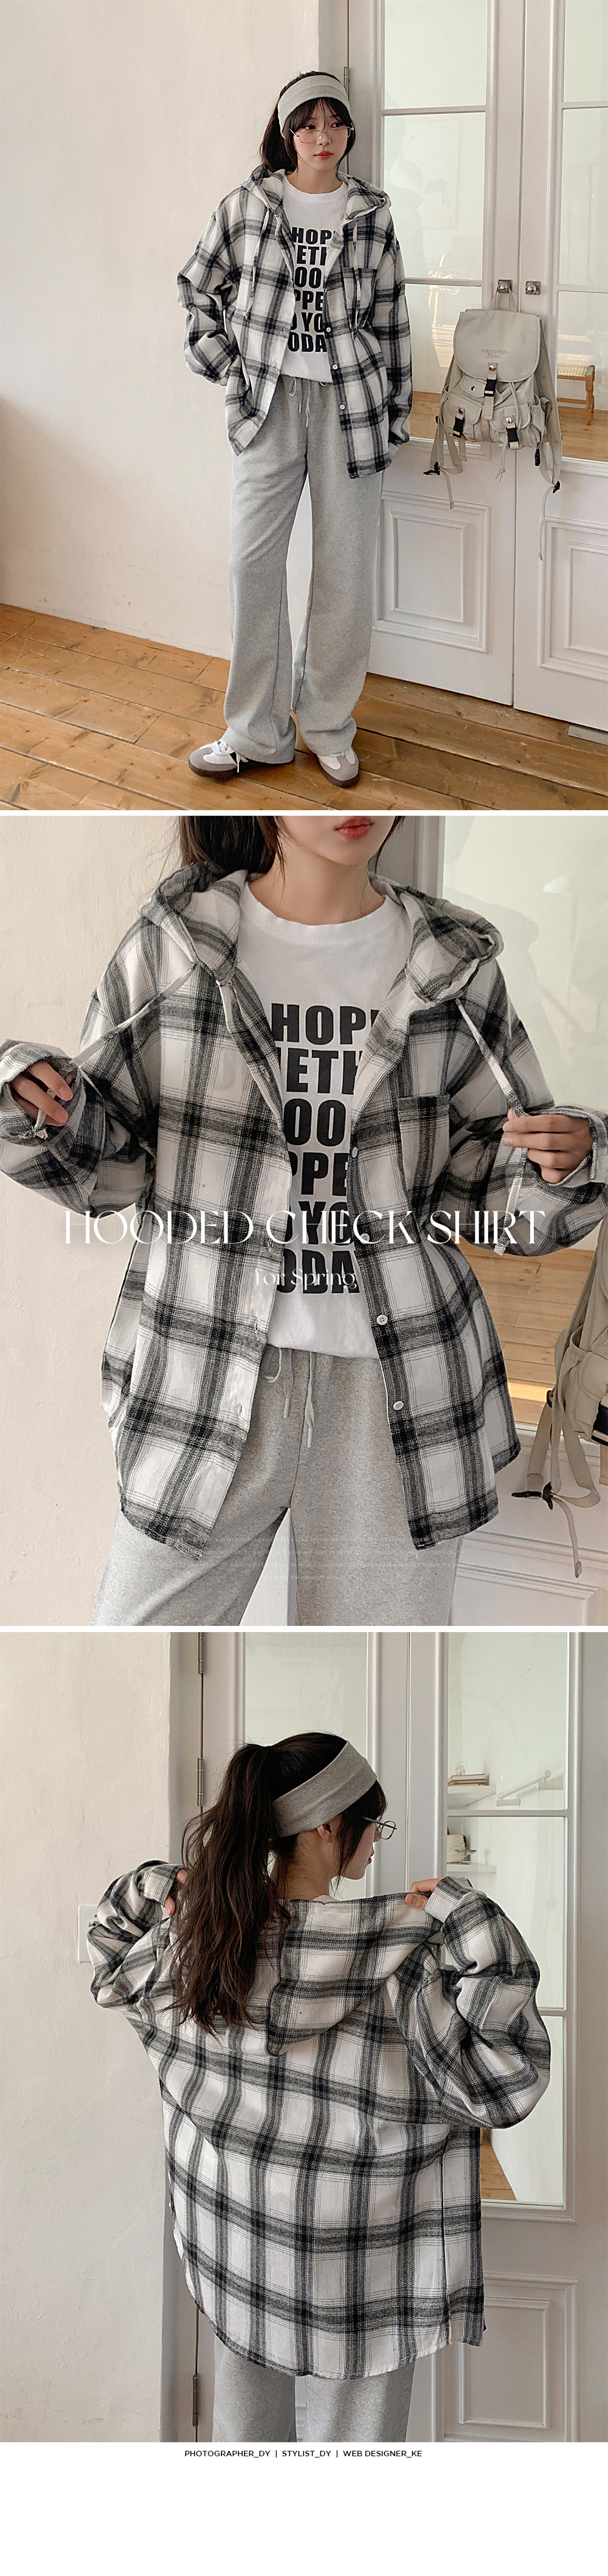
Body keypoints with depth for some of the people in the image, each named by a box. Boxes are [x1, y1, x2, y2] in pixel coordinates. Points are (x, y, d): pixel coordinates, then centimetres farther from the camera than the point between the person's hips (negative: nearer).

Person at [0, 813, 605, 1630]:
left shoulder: (454, 965, 4)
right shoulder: (174, 944, -1)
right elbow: (112, 1163, 6)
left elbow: (485, 1184, 9)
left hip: (397, 1385, 2)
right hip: (210, 1375, -1)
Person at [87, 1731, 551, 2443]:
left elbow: (111, 1969, 14)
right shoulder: (389, 1957, -25)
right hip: (353, 2269, -5)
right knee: (351, 2436, 12)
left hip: (230, 2247, 5)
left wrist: (156, 1891, 3)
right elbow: (496, 2077, -21)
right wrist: (470, 1919, -22)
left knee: (245, 2417, 22)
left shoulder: (197, 1935, -8)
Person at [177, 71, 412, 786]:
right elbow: (198, 288, 12)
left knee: (346, 564, 1)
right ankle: (257, 732, 5)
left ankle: (329, 725, 14)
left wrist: (396, 416, 7)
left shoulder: (372, 215, 5)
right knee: (252, 560, -4)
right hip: (268, 402, 0)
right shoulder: (246, 205, 2)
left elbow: (390, 317, 9)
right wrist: (228, 369, 3)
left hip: (351, 401, 0)